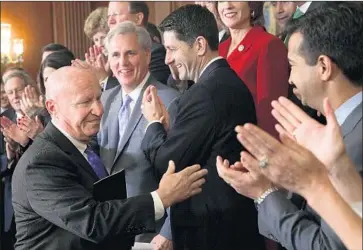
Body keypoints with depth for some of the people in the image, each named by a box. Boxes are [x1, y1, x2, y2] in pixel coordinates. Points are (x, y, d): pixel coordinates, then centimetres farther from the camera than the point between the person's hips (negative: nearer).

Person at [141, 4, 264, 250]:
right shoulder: (230, 82, 8)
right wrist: (167, 124, 2)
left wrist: (155, 122, -2)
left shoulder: (205, 92, -21)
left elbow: (166, 163, -18)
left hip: (210, 228, -9)